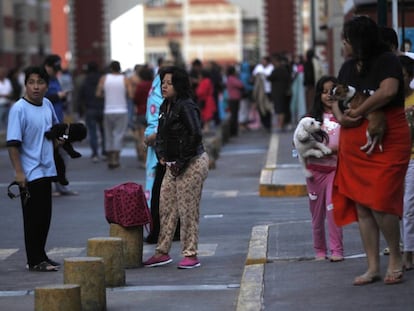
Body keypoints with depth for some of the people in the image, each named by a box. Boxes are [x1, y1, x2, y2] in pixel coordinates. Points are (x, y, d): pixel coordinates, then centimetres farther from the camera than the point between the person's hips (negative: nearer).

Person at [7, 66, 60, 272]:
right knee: (33, 218, -1)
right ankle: (35, 261, 5)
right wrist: (18, 172, -20)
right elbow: (13, 143, -17)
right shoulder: (19, 108, -14)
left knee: (45, 217, 13)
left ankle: (40, 256, 24)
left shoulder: (47, 105, 5)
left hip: (46, 170, 7)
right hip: (29, 173, -7)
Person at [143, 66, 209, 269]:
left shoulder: (186, 107, -16)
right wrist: (161, 155, 9)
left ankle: (190, 255, 3)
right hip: (173, 166, 9)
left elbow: (195, 136, -23)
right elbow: (161, 134, 24)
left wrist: (182, 163, -18)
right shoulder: (165, 107, 12)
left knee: (187, 210, -4)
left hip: (192, 164, -9)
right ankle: (162, 252, 19)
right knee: (166, 207, 11)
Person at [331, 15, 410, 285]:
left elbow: (387, 91, -25)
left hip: (387, 145, -7)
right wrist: (340, 116, -8)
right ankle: (373, 267, 10)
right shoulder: (348, 67, 12)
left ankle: (396, 257, 9)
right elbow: (336, 98, 15)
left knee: (380, 204, -13)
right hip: (354, 148, 7)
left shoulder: (387, 61, -9)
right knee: (361, 207, 4)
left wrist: (357, 112, -18)